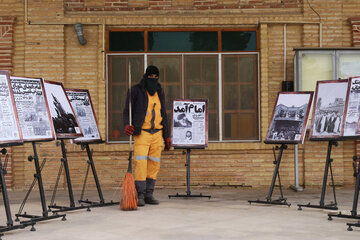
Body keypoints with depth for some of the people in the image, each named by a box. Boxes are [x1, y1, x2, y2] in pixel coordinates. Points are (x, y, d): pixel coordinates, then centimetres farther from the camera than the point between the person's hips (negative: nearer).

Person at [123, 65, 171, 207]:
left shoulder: (159, 92, 17)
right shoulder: (136, 91, 2)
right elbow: (127, 110, -2)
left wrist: (167, 136, 19)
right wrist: (127, 125, -22)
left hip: (157, 133, 5)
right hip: (141, 132, -5)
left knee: (154, 164, 4)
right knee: (141, 162, -13)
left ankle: (149, 194, 12)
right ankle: (140, 195, -9)